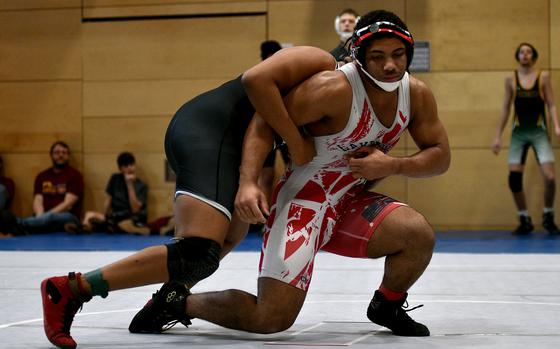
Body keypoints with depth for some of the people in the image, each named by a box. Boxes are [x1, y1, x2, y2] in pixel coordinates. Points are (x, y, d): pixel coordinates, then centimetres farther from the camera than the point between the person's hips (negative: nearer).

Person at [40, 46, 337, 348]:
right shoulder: (322, 63, -3)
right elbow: (257, 78, -20)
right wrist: (293, 139, -14)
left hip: (205, 132, 11)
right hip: (208, 131, -11)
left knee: (232, 235, 34)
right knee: (198, 257, -24)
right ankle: (71, 289, -23)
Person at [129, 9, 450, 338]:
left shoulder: (417, 94, -3)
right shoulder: (334, 88, -23)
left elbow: (440, 156, 4)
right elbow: (265, 122, -18)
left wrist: (393, 165, -15)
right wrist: (249, 183, -32)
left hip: (351, 200, 6)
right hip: (304, 199, -6)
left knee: (420, 234, -21)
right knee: (271, 318, -15)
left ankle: (387, 307, 11)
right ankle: (176, 300, 11)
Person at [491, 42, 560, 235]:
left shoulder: (543, 76, 1)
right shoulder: (511, 79, 5)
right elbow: (505, 108, 10)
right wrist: (498, 136, 7)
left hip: (539, 132, -2)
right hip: (518, 132, 2)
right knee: (514, 179, -6)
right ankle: (525, 221, 10)